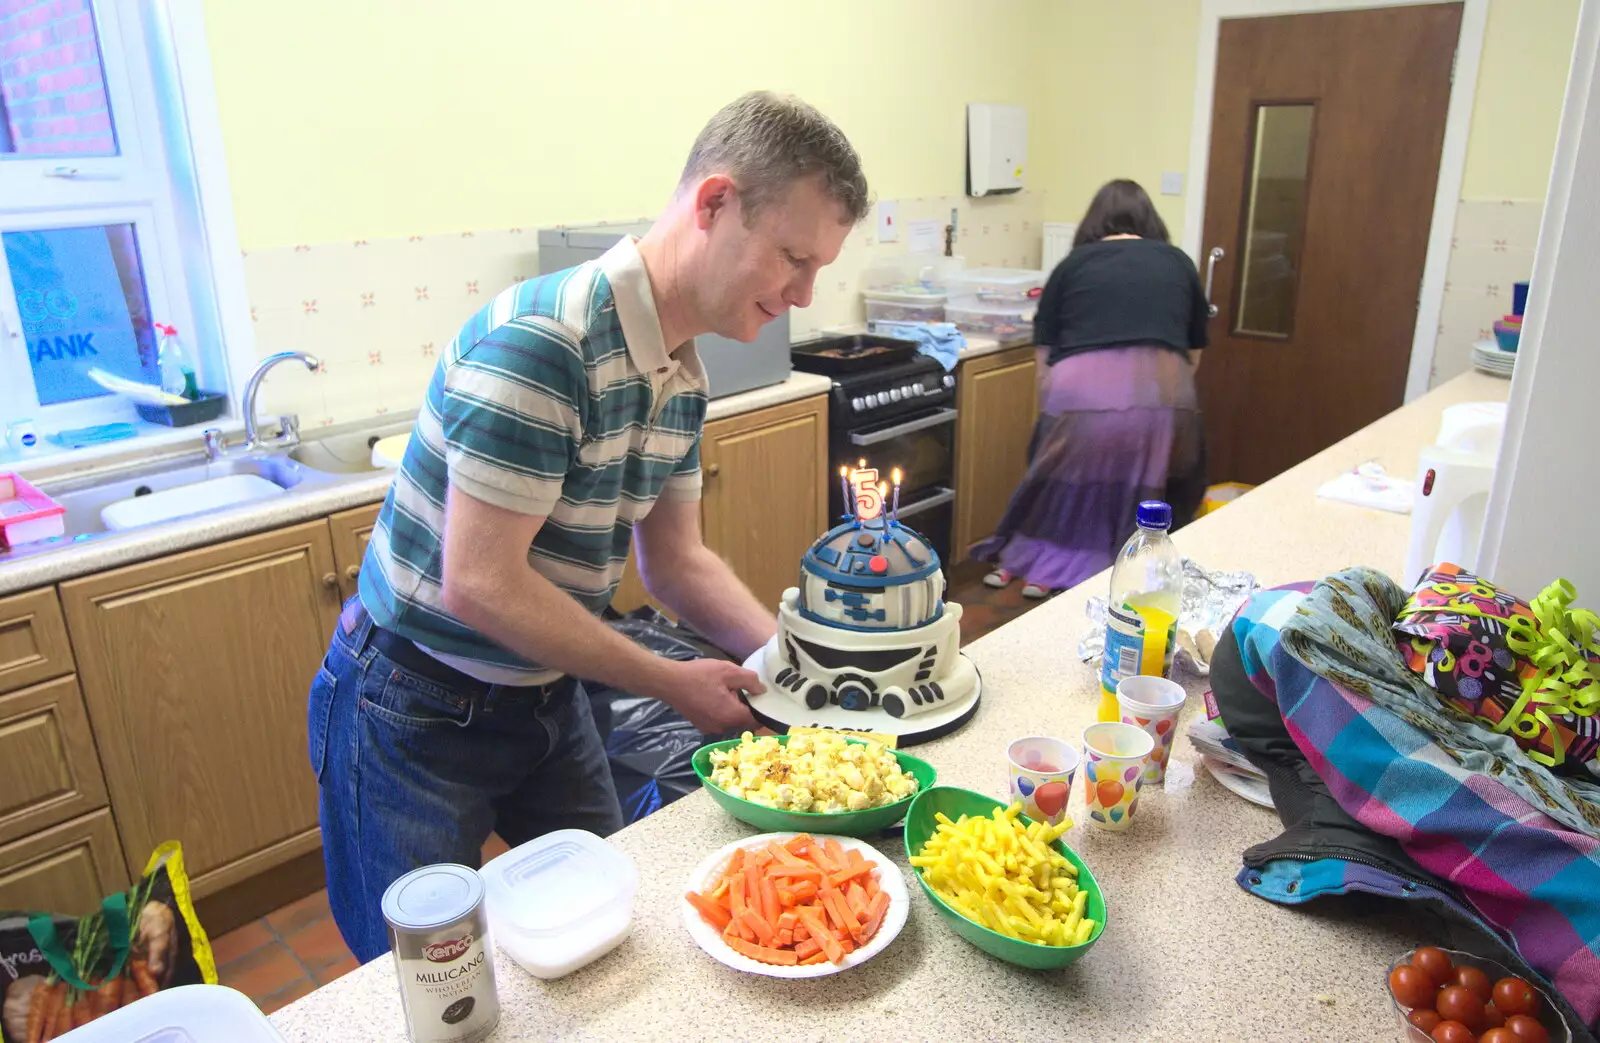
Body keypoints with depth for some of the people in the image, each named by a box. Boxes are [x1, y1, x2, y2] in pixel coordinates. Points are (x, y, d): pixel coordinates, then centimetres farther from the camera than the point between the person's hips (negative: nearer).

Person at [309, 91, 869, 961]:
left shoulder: (682, 374, -1)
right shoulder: (539, 344, -29)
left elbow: (675, 564, 5)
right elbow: (479, 584, -29)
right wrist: (673, 683, -20)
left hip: (547, 703, 8)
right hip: (415, 715, -7)